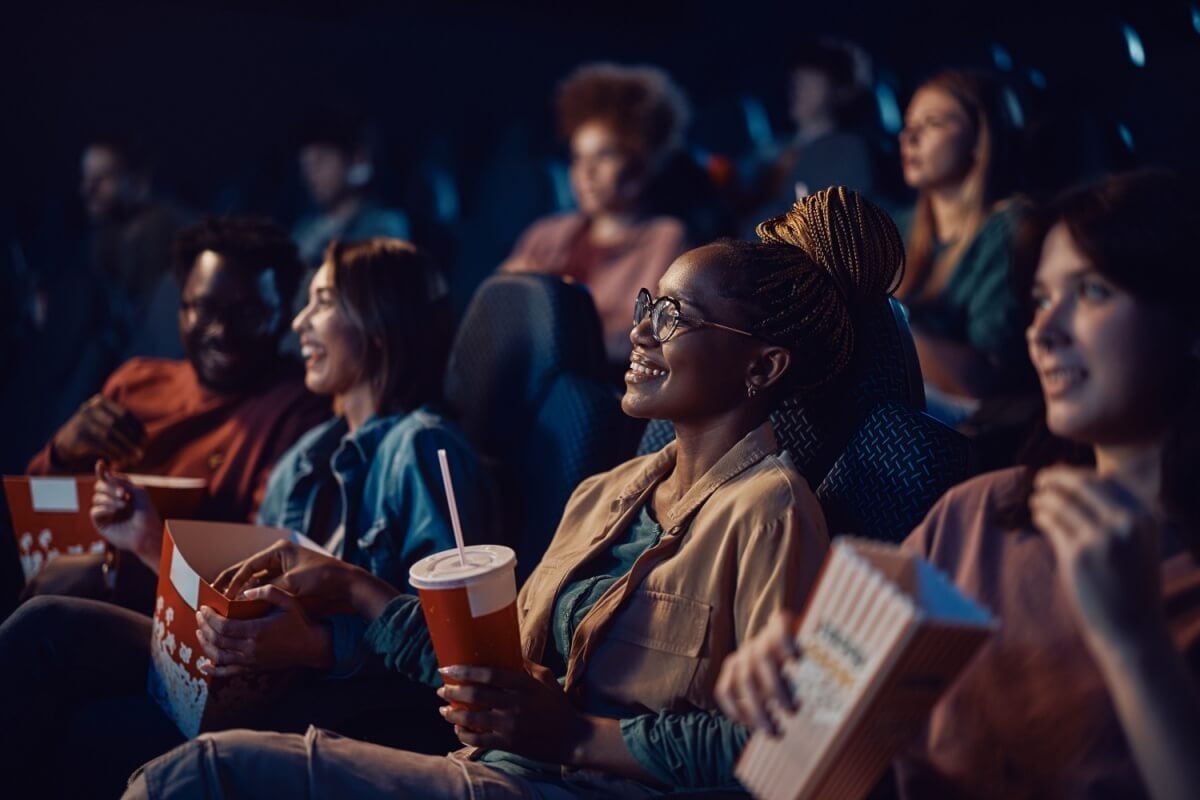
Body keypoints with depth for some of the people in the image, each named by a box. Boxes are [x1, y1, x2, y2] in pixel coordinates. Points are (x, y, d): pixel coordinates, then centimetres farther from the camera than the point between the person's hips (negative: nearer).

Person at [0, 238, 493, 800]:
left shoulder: (420, 449, -7)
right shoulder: (309, 456, 20)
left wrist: (314, 644, -29)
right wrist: (153, 547, 10)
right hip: (269, 672, 8)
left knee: (103, 731, -26)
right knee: (49, 627, -8)